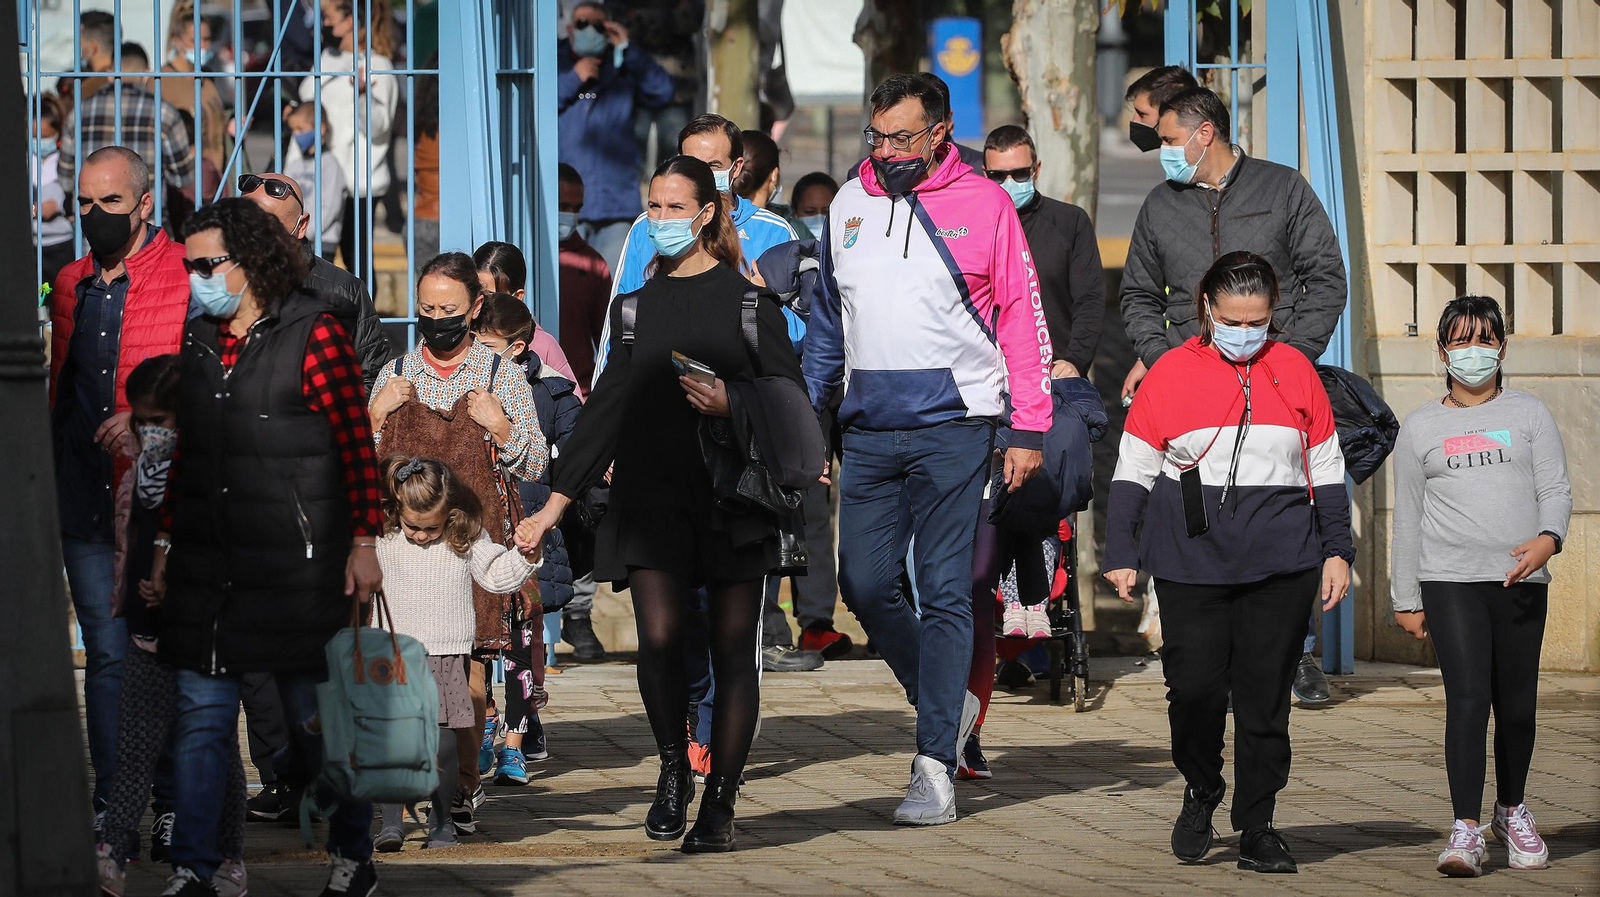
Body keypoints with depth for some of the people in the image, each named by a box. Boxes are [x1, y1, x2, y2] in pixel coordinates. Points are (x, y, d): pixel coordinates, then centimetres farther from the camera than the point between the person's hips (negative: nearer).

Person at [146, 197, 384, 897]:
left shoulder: (313, 335, -7)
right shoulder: (198, 342, 12)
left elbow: (357, 445, -7)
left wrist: (362, 543, -10)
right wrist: (165, 542, 17)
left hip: (296, 563, -5)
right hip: (207, 565, 6)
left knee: (316, 716, 3)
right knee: (201, 717, 2)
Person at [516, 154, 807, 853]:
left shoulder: (745, 299, 3)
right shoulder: (637, 306, 13)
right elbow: (608, 406, 17)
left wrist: (732, 406, -16)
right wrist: (558, 500, 16)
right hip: (652, 498, 2)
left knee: (732, 653, -1)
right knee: (658, 638, -14)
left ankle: (719, 806, 7)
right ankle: (673, 769, 9)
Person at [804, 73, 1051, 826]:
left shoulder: (983, 205, -2)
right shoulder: (848, 205, 12)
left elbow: (1023, 319, -1)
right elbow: (828, 319, 22)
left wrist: (1028, 427, -6)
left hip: (951, 425, -5)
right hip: (868, 427, 5)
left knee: (944, 592, -6)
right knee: (865, 586, 4)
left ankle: (935, 763, -6)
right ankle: (946, 701, 27)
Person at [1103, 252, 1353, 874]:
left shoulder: (1295, 371, 9)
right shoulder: (1172, 373, 4)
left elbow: (1326, 470, 15)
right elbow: (1133, 471, 7)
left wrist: (1337, 551, 10)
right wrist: (1121, 555, 2)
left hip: (1281, 563, 1)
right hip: (1191, 560, -1)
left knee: (1266, 695, 1)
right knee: (1195, 687, -6)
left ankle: (1257, 827, 10)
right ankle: (1201, 794, 20)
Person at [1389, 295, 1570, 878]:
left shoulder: (1528, 414, 11)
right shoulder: (1421, 427, 11)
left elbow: (1556, 488, 4)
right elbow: (1407, 518, 13)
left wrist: (1548, 538, -18)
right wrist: (1406, 600, 10)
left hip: (1521, 580, 1)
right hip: (1450, 581, -1)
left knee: (1517, 705, 6)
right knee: (1467, 698, -15)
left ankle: (1511, 811, 28)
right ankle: (1465, 830, -17)